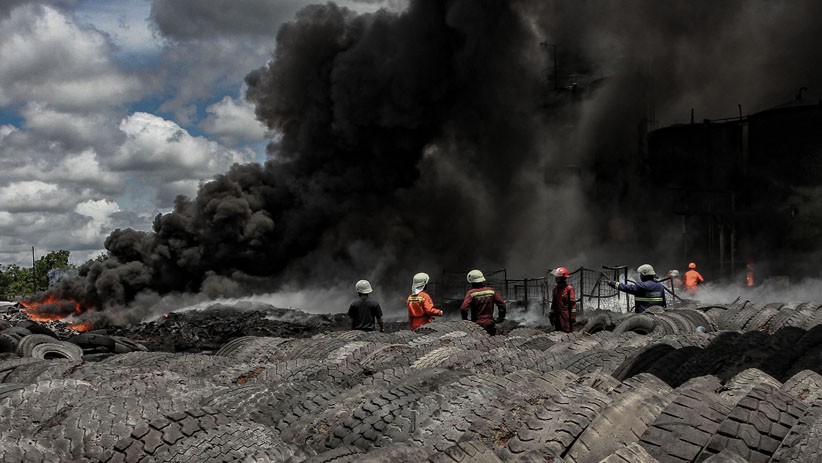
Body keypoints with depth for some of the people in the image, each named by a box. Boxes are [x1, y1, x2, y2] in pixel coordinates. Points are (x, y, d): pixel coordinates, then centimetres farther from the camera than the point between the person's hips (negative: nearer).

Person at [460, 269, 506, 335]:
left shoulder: (471, 293, -10)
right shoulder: (491, 291, 2)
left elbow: (463, 308, -20)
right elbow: (502, 304, 4)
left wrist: (465, 320, -4)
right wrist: (501, 318, 14)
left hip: (477, 323, -3)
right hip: (490, 324, 4)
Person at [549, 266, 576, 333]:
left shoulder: (569, 289, -8)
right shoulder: (555, 289, 12)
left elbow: (573, 303, -9)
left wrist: (573, 316, -12)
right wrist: (551, 315, 15)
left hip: (566, 316, -6)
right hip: (557, 315, 6)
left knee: (568, 332, -7)